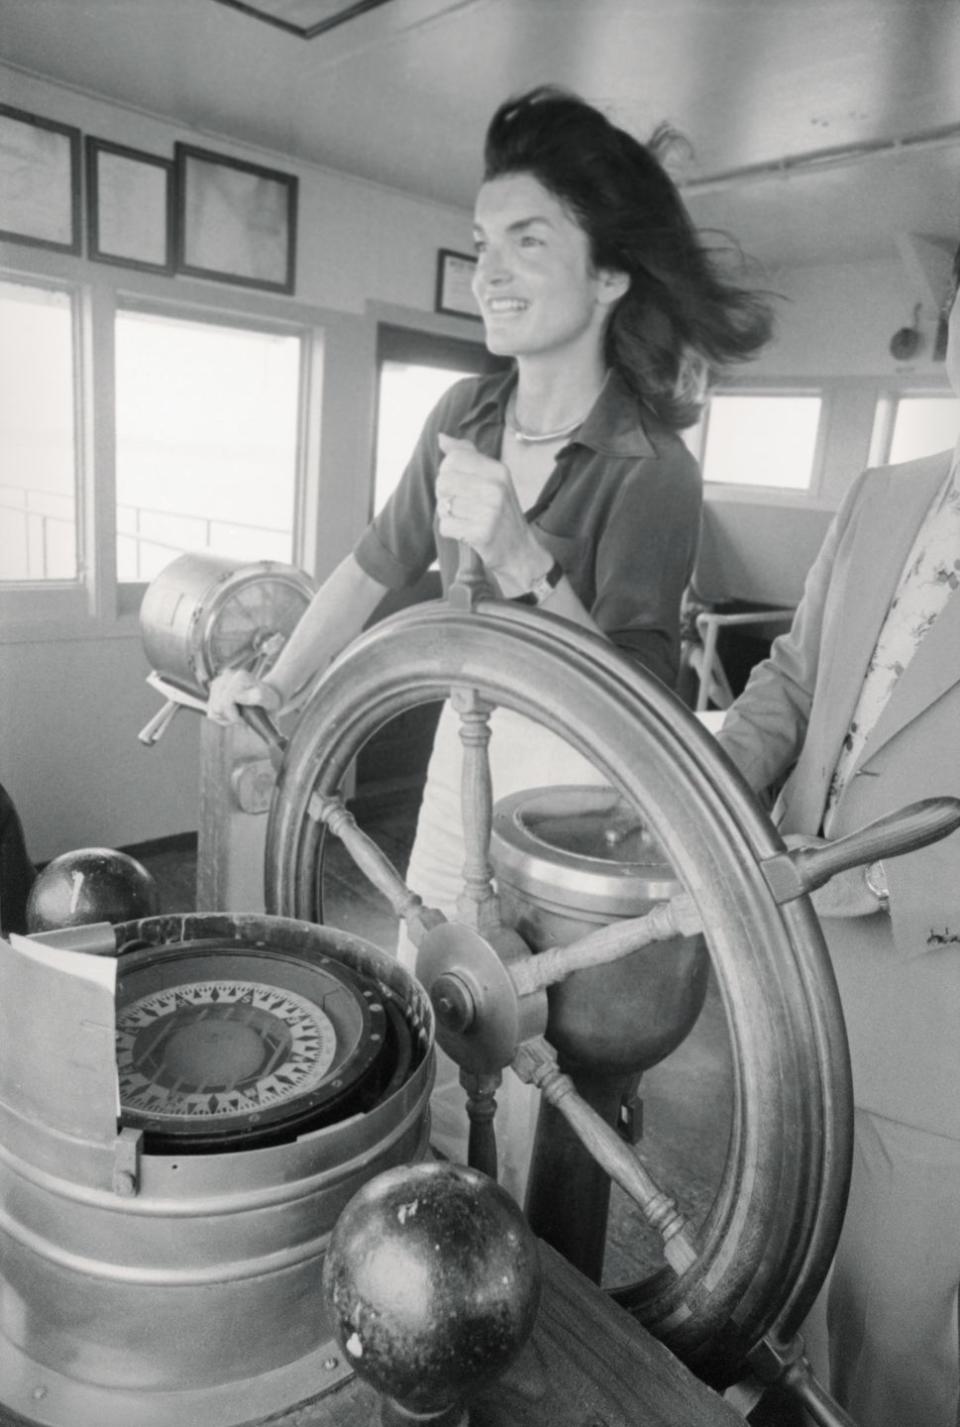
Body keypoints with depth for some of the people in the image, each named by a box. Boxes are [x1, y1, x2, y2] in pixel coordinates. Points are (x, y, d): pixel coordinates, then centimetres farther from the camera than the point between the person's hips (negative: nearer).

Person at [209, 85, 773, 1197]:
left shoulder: (648, 469, -20)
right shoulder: (466, 415, -3)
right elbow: (379, 564, 9)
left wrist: (518, 556, -35)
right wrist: (278, 685, 6)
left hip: (580, 778, -6)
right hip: (467, 737, 6)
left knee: (535, 1070, 5)